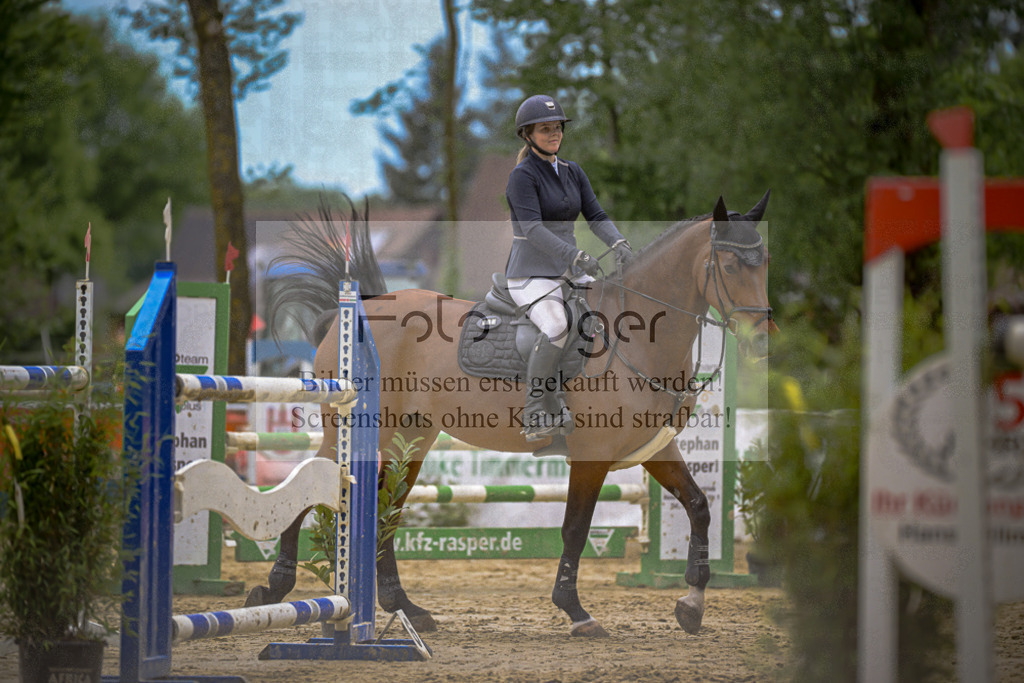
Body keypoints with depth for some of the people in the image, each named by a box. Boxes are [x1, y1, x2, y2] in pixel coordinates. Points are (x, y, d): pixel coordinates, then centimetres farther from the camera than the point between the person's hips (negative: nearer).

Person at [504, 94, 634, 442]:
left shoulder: (572, 172, 13)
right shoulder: (522, 176, -10)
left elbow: (595, 215, 7)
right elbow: (532, 229, -22)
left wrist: (618, 244, -14)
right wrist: (577, 256, -31)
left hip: (567, 271, 7)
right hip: (531, 274, -7)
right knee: (556, 327, -33)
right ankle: (536, 419, -29)